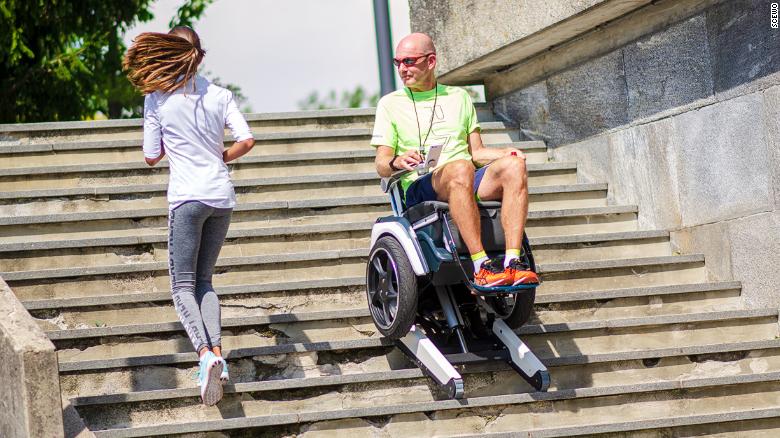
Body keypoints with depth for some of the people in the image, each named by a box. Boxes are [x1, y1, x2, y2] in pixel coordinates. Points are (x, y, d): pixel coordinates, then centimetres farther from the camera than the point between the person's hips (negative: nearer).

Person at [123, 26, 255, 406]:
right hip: (222, 195, 4)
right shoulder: (220, 96, 5)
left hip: (187, 196, -4)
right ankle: (216, 353, 0)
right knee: (204, 280, 16)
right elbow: (246, 140, -4)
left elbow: (151, 156, 1)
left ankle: (204, 353, -23)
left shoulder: (157, 99, -3)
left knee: (183, 284, 0)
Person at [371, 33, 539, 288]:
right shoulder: (390, 104, 16)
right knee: (460, 169, -38)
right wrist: (397, 162, -17)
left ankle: (513, 263, -38)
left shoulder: (459, 97, 25)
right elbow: (381, 165, 7)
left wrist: (505, 153, 0)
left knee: (513, 166, -28)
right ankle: (481, 266, -44)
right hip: (420, 187, -4)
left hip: (472, 186, 4)